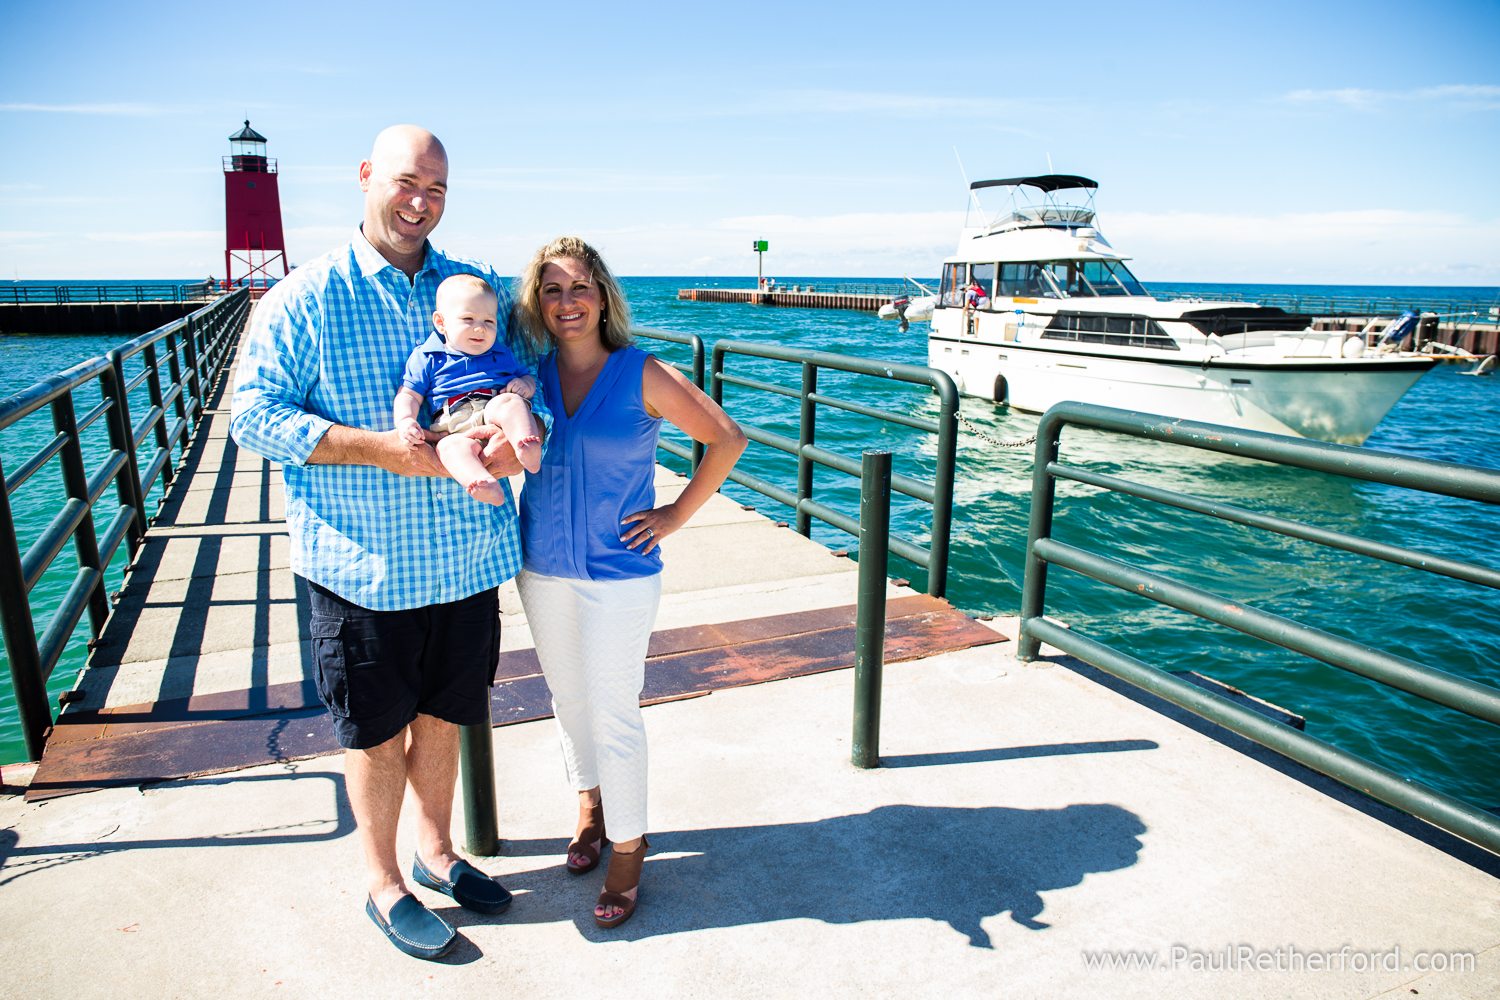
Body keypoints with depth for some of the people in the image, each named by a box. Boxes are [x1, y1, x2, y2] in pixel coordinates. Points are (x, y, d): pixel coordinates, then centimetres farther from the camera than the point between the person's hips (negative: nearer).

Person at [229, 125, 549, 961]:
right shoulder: (306, 297, -4)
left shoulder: (481, 287, 7)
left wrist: (518, 435, -17)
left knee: (443, 712, 19)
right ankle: (384, 883, 34)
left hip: (467, 553, 3)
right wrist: (381, 447, -20)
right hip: (362, 563, -3)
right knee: (378, 730, 12)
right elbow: (253, 413, -7)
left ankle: (437, 850, 42)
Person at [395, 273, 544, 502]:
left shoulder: (502, 353, 27)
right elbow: (409, 395, 14)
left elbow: (528, 377, 32)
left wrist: (526, 385, 5)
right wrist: (405, 421, -8)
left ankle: (529, 449, -55)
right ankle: (485, 486, -63)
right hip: (454, 429, -1)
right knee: (450, 446, -36)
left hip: (496, 415, 2)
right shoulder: (426, 357, 18)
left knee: (509, 402, -32)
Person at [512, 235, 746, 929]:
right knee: (568, 696, 19)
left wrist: (678, 514, -6)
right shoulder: (529, 376, 1)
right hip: (543, 568, 4)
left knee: (613, 711, 3)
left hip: (619, 572, -4)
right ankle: (590, 802, 43)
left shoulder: (642, 376, -10)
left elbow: (727, 439, -5)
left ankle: (628, 845, 23)